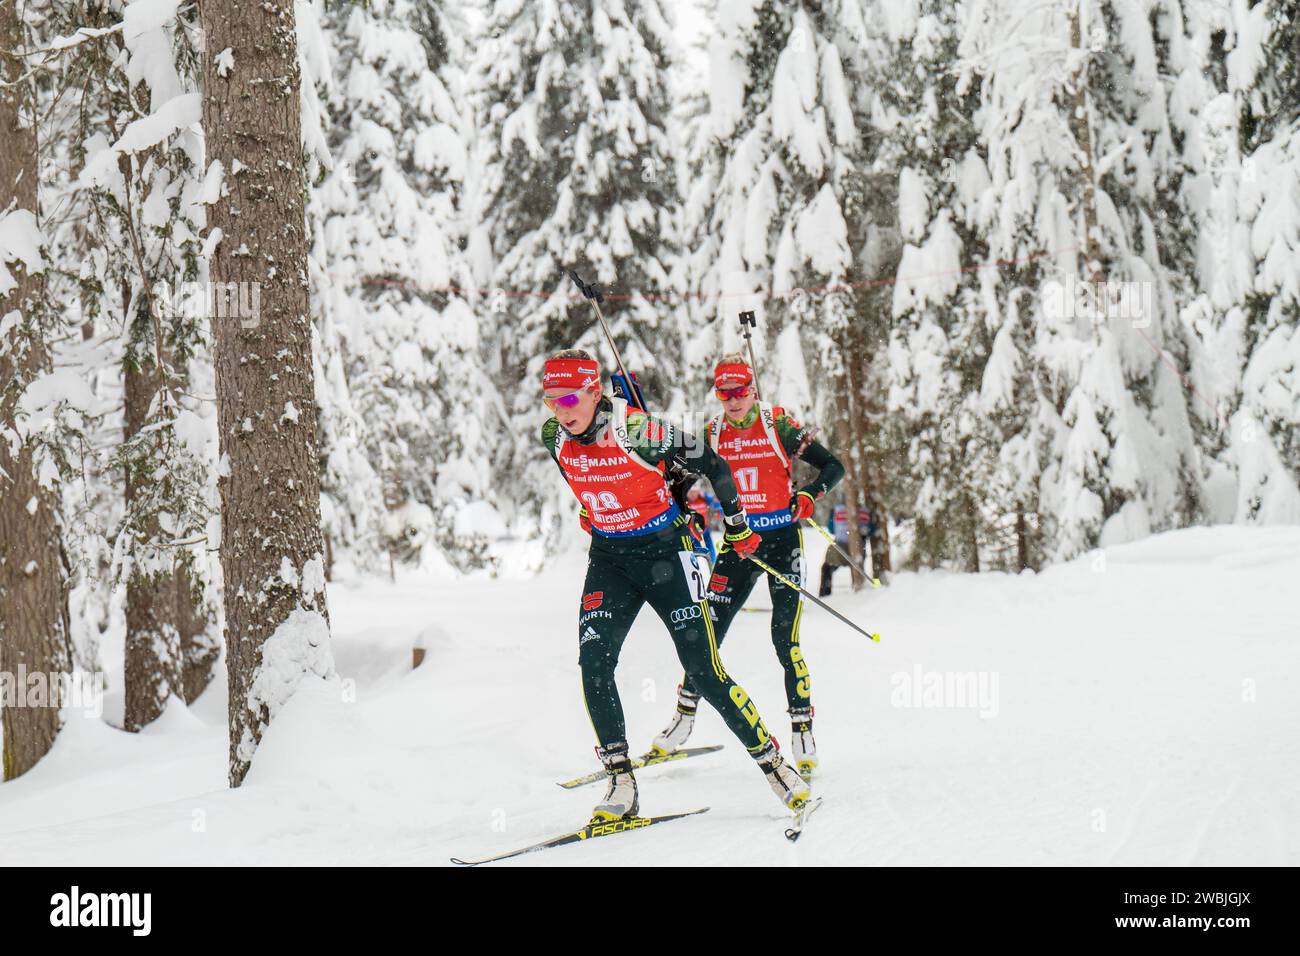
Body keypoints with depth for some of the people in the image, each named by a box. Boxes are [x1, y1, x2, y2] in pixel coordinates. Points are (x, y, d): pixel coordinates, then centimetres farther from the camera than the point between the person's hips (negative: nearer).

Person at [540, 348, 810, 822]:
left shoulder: (638, 432, -23)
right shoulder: (554, 437, -7)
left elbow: (712, 465, -11)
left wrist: (737, 525, -1)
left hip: (664, 552, -5)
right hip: (608, 559, 5)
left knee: (704, 670, -8)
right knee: (593, 662, -14)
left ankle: (774, 764, 6)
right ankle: (621, 784, -7)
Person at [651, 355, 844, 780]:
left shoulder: (778, 425, -5)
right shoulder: (712, 434, 5)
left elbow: (833, 466, -5)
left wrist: (809, 494, -21)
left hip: (782, 539, -3)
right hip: (738, 542, 3)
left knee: (785, 638, -10)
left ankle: (802, 732, -2)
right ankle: (684, 717, 17)